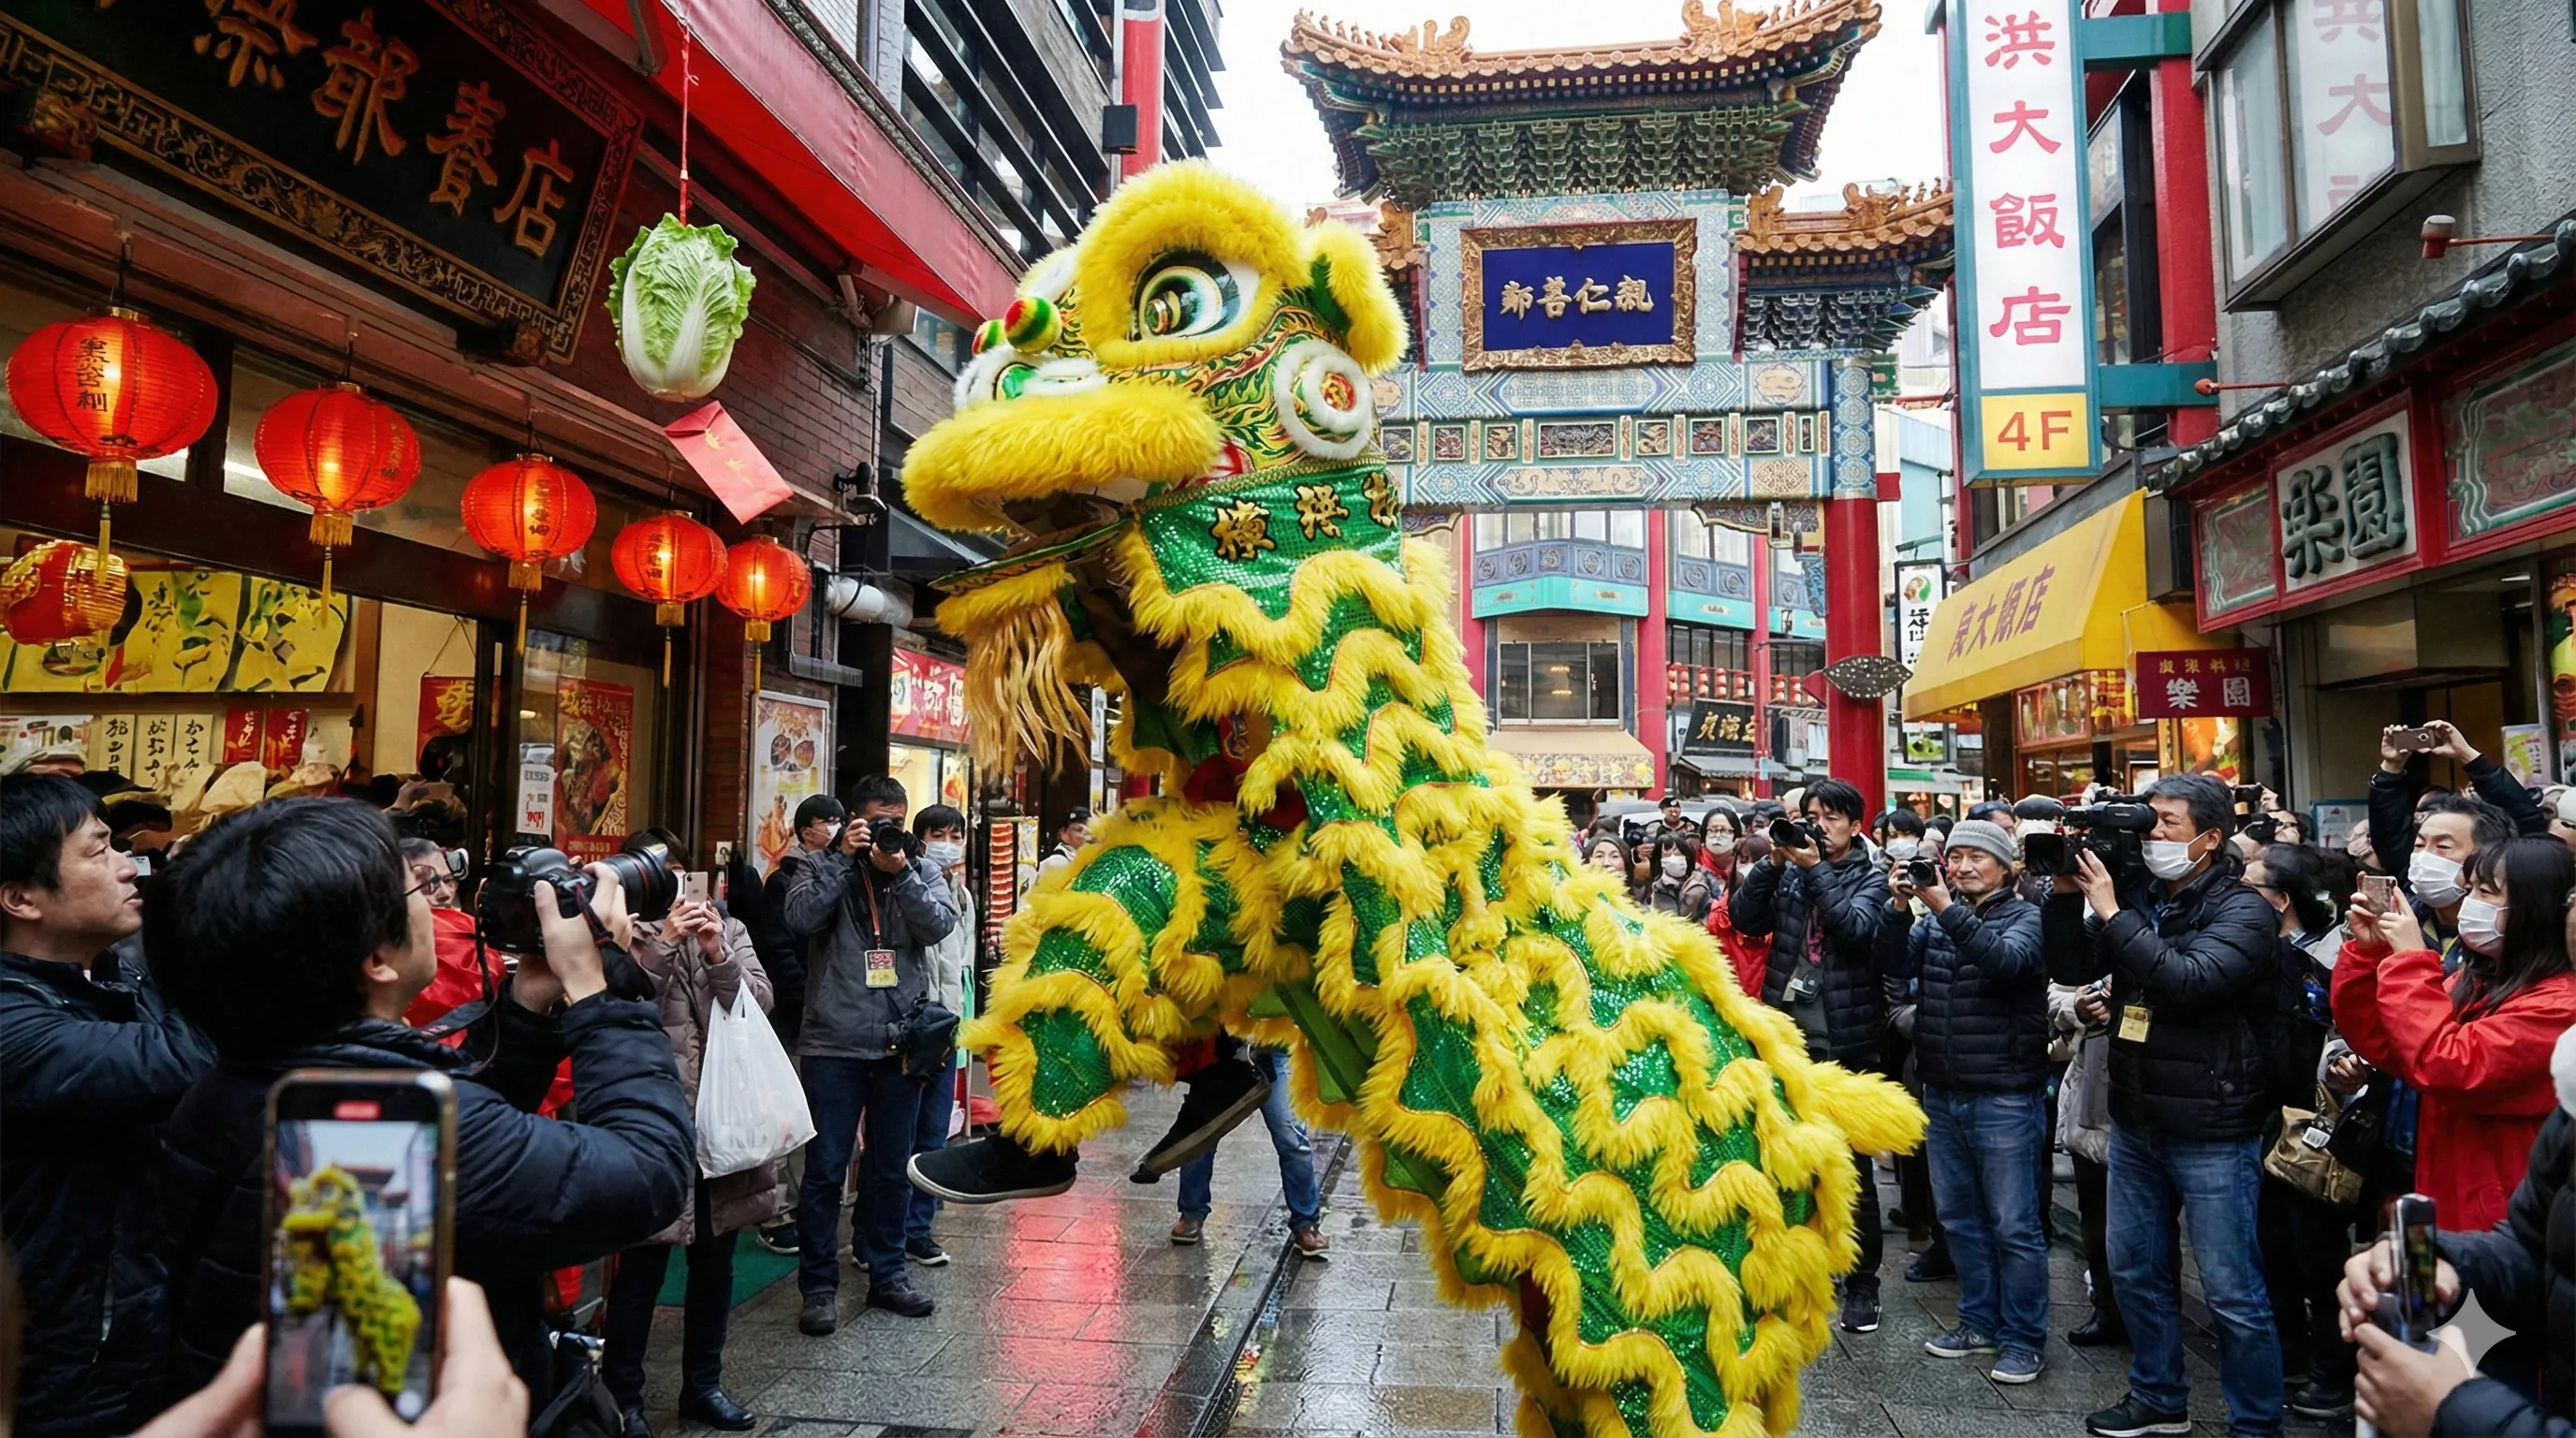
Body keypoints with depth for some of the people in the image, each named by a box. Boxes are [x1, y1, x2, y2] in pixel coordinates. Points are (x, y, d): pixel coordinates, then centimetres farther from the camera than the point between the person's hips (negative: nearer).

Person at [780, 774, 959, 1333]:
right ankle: (819, 1286, 15)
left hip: (901, 1044, 3)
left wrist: (901, 873, -19)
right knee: (825, 1170, 3)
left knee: (893, 1169, 14)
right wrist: (844, 858, -17)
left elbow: (940, 924, -9)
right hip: (834, 1042, -2)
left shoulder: (922, 869, 7)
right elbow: (800, 917, -16)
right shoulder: (823, 865, 2)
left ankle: (887, 1274, 28)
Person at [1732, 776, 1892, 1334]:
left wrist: (1814, 870, -18)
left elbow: (1857, 928, -18)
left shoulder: (1870, 878, 1)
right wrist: (1774, 861, -12)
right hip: (1788, 1037, 4)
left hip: (1845, 1042, -4)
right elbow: (1745, 919, -4)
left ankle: (1862, 1281, 15)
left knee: (1851, 1167, 2)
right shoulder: (1790, 872, 10)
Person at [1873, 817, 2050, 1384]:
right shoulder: (1935, 917, 11)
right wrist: (1900, 906, -16)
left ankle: (2023, 1338, 14)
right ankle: (1979, 1322, 29)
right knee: (1959, 1218, 15)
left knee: (2014, 1226, 2)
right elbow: (1894, 964, -3)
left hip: (2005, 1097, -6)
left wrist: (1947, 909, -31)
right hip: (1942, 1093, 6)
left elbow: (2006, 961, -25)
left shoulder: (2024, 917, -4)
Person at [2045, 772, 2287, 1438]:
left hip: (2211, 1131, -7)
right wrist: (2067, 893, -7)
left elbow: (2190, 982, -28)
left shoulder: (2242, 910, -12)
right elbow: (2069, 967, 5)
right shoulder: (2139, 895, 6)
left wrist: (2112, 912, -23)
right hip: (2136, 1121, 7)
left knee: (2233, 1292, 3)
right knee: (2135, 1271, 18)